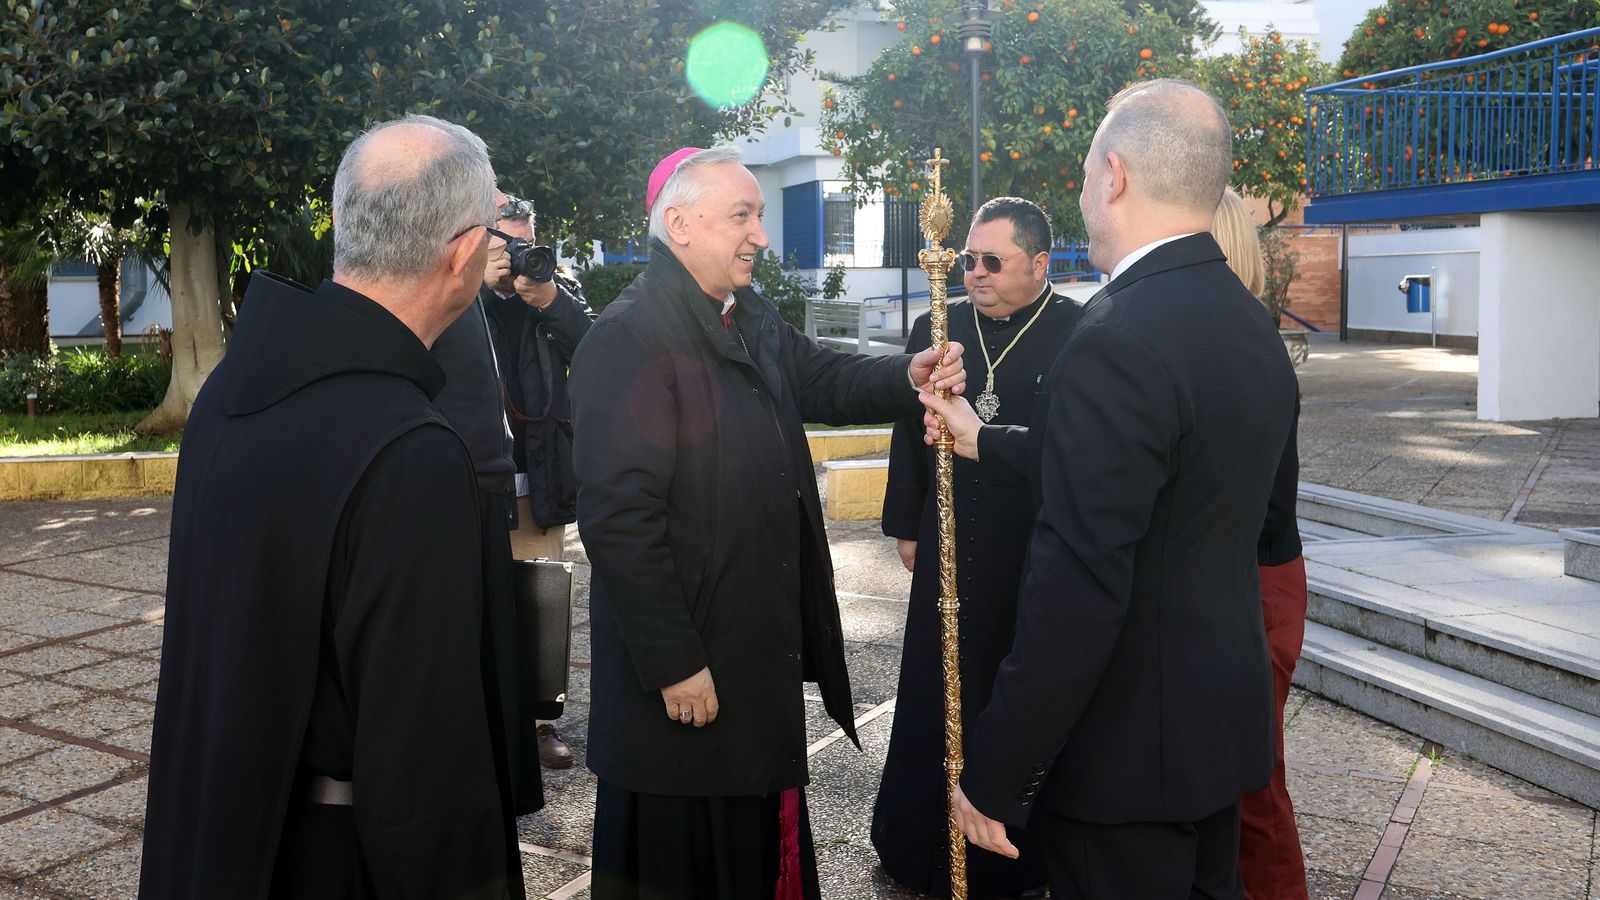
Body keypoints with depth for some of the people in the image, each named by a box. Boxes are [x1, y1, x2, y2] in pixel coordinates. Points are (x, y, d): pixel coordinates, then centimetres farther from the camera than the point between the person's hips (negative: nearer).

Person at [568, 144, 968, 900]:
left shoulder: (751, 320, 10)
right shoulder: (626, 340, -20)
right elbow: (620, 516, -24)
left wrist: (909, 377, -9)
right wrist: (672, 663, -23)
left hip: (762, 650, 9)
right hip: (685, 673, -8)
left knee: (755, 837, 23)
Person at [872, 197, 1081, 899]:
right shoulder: (936, 331, 5)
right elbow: (909, 434, 9)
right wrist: (907, 526, 9)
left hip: (1045, 555, -3)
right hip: (953, 546, 4)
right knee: (944, 691, 11)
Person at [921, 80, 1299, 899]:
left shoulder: (1118, 338, -24)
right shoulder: (1251, 324, 5)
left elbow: (1077, 589, -27)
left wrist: (992, 776, -19)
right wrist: (987, 442, 26)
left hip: (1129, 739, -9)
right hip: (1223, 714, 9)